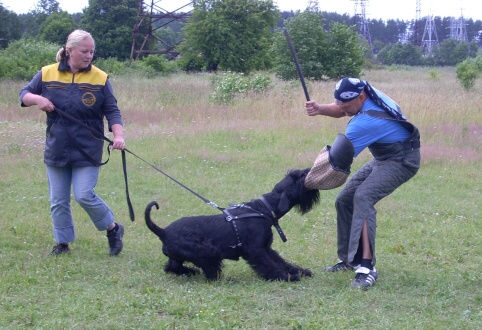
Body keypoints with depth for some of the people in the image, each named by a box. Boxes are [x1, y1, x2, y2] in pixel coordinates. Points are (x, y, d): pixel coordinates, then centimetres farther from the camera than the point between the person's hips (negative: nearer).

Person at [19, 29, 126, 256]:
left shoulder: (100, 79, -4)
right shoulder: (47, 74, 0)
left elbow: (112, 111, -4)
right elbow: (24, 94, 9)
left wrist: (118, 135, -21)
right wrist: (36, 99, -13)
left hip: (87, 151, -3)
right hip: (56, 150, 3)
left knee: (84, 196, -12)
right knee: (58, 201, 8)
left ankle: (113, 230, 9)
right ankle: (62, 243, 22)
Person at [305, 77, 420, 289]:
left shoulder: (366, 121, -32)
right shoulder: (369, 94, -9)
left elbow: (338, 159, -24)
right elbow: (340, 110, 9)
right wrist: (320, 109, -13)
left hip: (402, 160, -10)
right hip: (383, 158, 10)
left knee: (363, 197, -31)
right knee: (344, 200, 9)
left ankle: (367, 266, -37)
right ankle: (349, 259, 21)